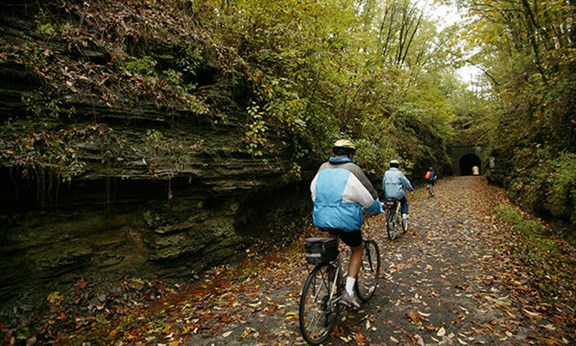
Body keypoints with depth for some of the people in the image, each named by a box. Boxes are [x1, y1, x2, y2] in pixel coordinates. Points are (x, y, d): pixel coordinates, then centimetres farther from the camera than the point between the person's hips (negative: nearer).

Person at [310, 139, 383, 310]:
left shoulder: (323, 168, 6)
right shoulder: (353, 170, -10)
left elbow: (314, 193, 19)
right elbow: (370, 198, -3)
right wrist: (378, 209, 19)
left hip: (321, 220, 5)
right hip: (346, 222, -5)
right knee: (357, 250, 19)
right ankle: (348, 292, 10)